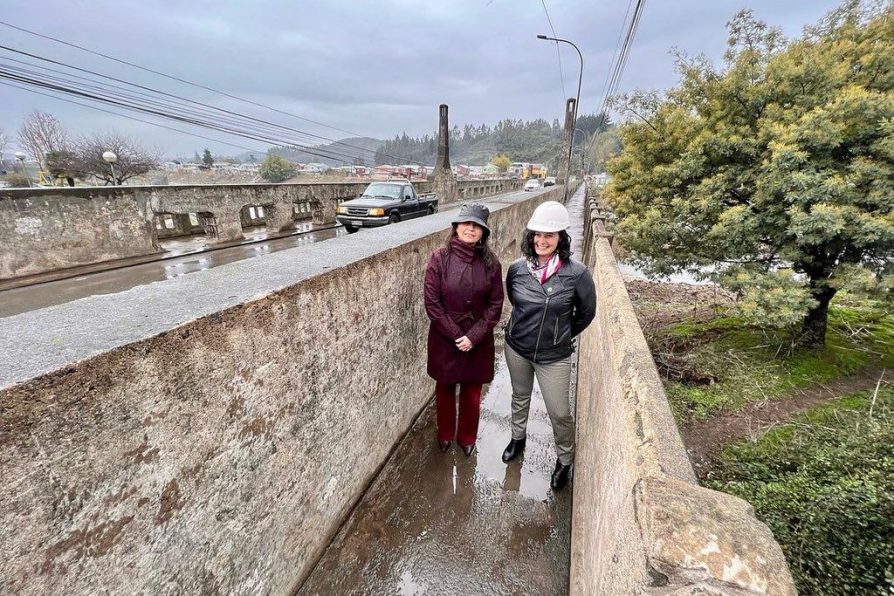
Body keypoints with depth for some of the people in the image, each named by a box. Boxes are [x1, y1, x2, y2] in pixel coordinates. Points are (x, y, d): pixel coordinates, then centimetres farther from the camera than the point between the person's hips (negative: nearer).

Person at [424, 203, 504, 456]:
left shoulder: (491, 262, -6)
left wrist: (473, 336, -13)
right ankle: (445, 434, 43)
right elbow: (432, 303, -12)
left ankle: (467, 437, 40)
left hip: (479, 342, 1)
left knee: (472, 391, 15)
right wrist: (456, 335, -13)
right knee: (444, 388, 18)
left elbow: (496, 304, -4)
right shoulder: (439, 258, -11)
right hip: (444, 339, -1)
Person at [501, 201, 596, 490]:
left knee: (560, 412, 7)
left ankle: (565, 460, 35)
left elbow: (586, 313, -3)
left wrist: (560, 335, 7)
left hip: (554, 356, -3)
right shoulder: (517, 269, -11)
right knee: (520, 397, 24)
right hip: (516, 348, 3)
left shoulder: (576, 273, -20)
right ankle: (517, 438, 51)